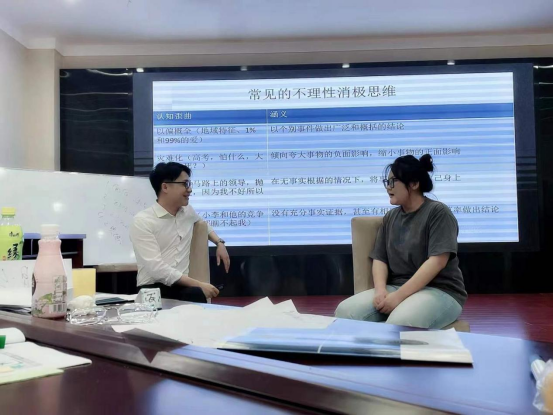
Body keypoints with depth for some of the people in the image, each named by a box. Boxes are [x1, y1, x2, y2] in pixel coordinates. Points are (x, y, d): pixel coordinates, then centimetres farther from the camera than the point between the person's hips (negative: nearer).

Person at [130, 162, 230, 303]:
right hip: (152, 290, -5)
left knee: (198, 296, -31)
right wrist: (199, 284, -21)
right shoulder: (142, 221, -8)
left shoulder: (188, 211, 12)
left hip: (182, 287, 5)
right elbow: (156, 268, -18)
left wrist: (220, 243, 21)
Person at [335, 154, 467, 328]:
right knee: (345, 311, -20)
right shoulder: (390, 217, 14)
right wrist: (380, 290, -12)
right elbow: (379, 259, 10)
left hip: (439, 291, -5)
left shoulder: (437, 212, -5)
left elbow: (437, 261, -16)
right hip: (395, 288, 6)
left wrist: (399, 296, -22)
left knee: (399, 323, -38)